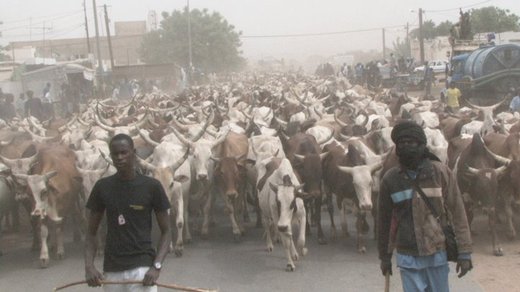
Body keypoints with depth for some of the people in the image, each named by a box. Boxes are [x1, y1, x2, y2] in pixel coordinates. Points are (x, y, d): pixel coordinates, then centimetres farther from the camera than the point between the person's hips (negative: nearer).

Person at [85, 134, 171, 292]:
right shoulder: (102, 187, 3)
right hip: (112, 270, 3)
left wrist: (157, 266, -13)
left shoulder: (152, 186, -4)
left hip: (142, 266, -3)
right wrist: (89, 266, -6)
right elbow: (91, 232, 10)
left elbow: (165, 231, 1)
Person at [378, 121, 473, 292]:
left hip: (437, 253, 0)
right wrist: (385, 256, 12)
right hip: (407, 257, 0)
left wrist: (464, 252, -6)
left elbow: (457, 213, -4)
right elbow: (384, 220, 7)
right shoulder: (390, 179, -1)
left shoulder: (441, 172, -5)